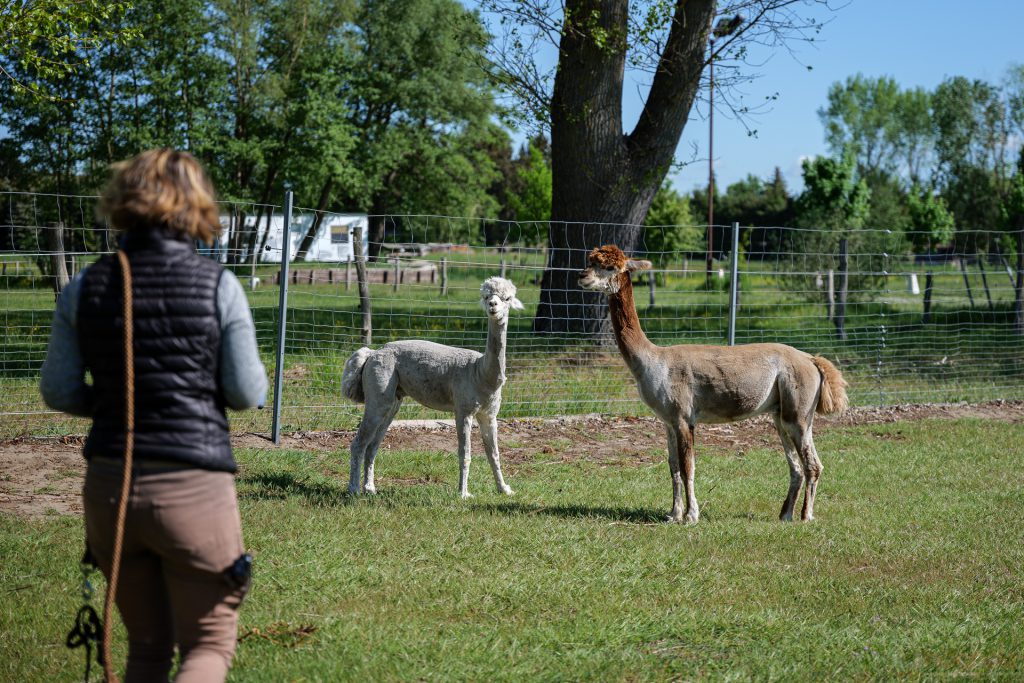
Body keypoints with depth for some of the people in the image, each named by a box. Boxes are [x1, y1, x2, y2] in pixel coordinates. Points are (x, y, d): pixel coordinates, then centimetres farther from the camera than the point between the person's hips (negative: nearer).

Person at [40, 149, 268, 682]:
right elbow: (247, 393, -4)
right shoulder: (218, 285, -7)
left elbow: (58, 392, 4)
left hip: (108, 484, 4)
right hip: (193, 485, -4)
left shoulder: (86, 287, 1)